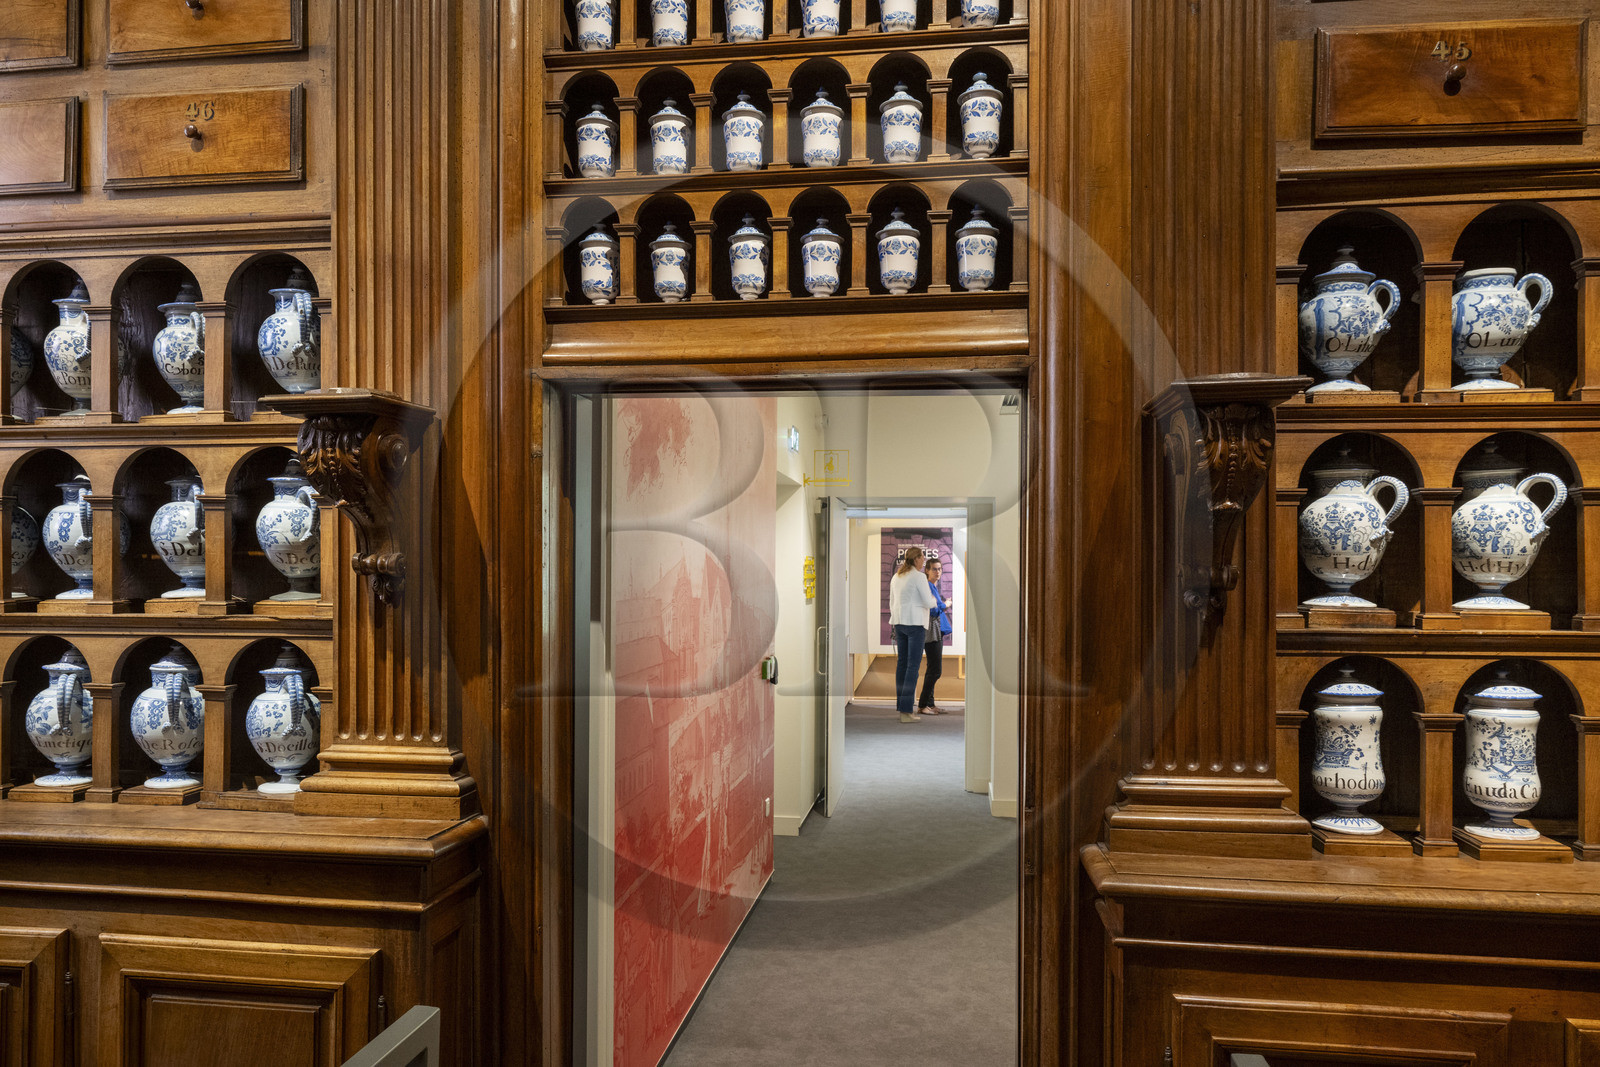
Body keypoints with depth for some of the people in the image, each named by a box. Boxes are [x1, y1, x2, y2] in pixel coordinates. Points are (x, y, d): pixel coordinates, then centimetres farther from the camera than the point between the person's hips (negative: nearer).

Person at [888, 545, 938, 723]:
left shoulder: (896, 577, 12)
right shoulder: (919, 577, -10)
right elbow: (928, 602, -12)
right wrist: (933, 599, 10)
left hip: (899, 622, 8)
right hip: (915, 622, -8)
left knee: (902, 663, 11)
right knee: (913, 665, -8)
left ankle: (901, 704, 16)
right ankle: (906, 710, -12)